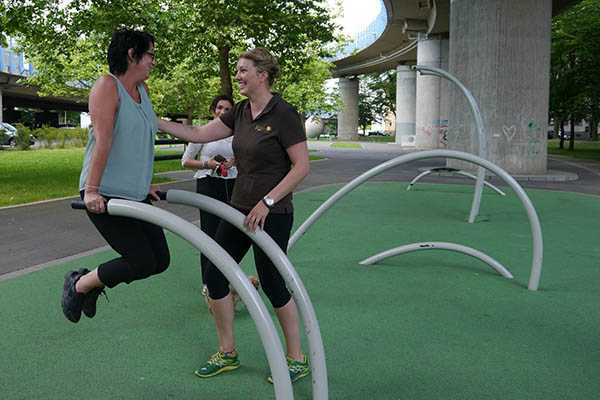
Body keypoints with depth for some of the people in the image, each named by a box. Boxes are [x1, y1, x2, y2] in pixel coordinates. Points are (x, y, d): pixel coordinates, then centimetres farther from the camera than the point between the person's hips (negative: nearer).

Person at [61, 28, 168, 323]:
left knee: (160, 260, 6)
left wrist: (146, 185, 20)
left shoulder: (142, 90, 14)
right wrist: (92, 190, -24)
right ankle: (78, 285, 14)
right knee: (142, 262, -10)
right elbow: (102, 140, -20)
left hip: (135, 194, 9)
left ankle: (94, 282, 26)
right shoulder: (107, 86, -10)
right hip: (105, 196, -8)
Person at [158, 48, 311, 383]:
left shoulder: (284, 114, -14)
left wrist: (266, 202, -19)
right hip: (240, 209, 8)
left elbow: (302, 167, -16)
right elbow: (198, 134, 11)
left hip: (272, 214, -8)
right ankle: (228, 353, 23)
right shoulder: (240, 112, 8)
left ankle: (298, 359, 20)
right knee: (215, 276, 7)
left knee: (272, 283, 1)